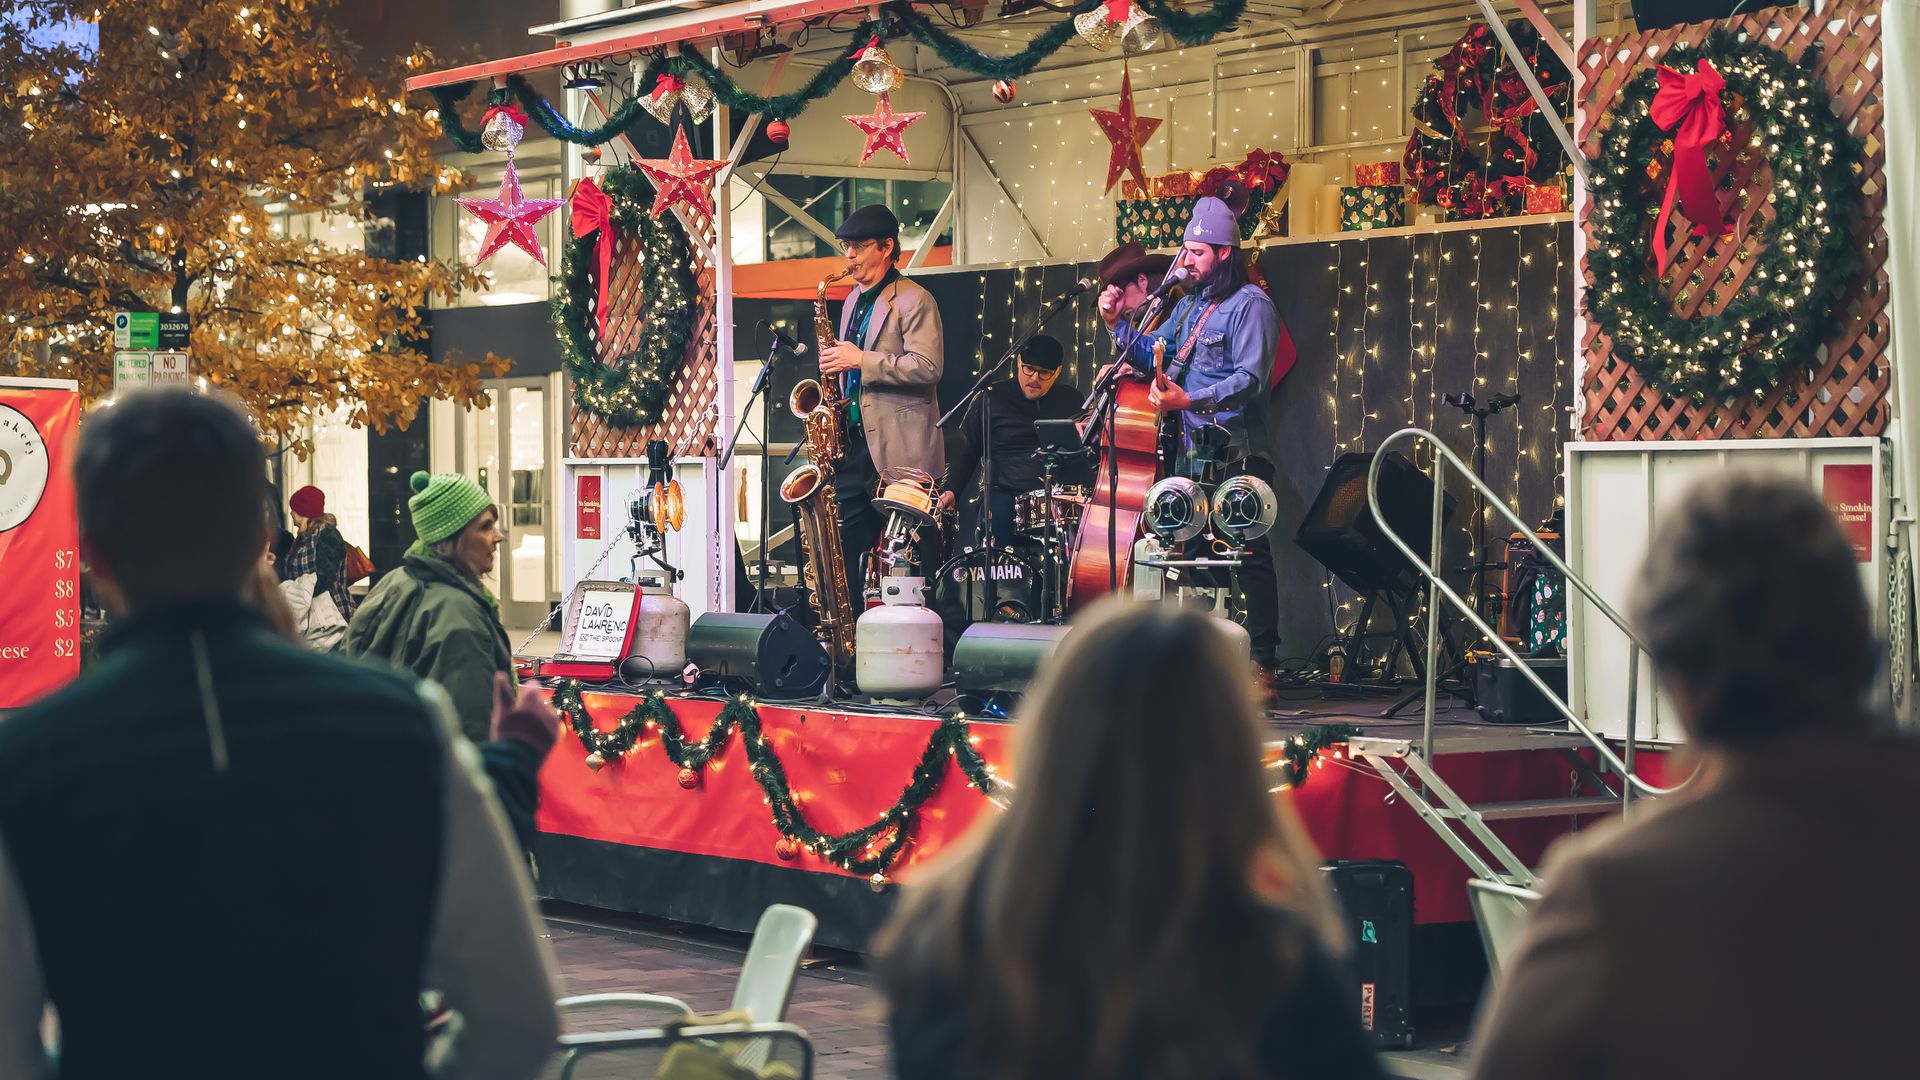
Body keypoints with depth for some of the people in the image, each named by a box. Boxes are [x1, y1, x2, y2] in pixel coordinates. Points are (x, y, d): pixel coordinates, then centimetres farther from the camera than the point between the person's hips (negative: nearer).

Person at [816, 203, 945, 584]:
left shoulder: (914, 301, -7)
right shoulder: (854, 301, 19)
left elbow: (928, 367, -18)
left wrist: (861, 361, -19)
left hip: (900, 452, -8)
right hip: (855, 446, 8)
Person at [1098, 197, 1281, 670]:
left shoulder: (1250, 304, -8)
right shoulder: (1190, 304, 19)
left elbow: (1250, 378, -18)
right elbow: (1151, 354, 23)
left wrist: (1189, 400, -28)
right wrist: (1117, 323, 7)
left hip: (1237, 456, -8)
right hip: (1192, 453, 8)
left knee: (1250, 556, -7)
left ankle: (1262, 662, -6)